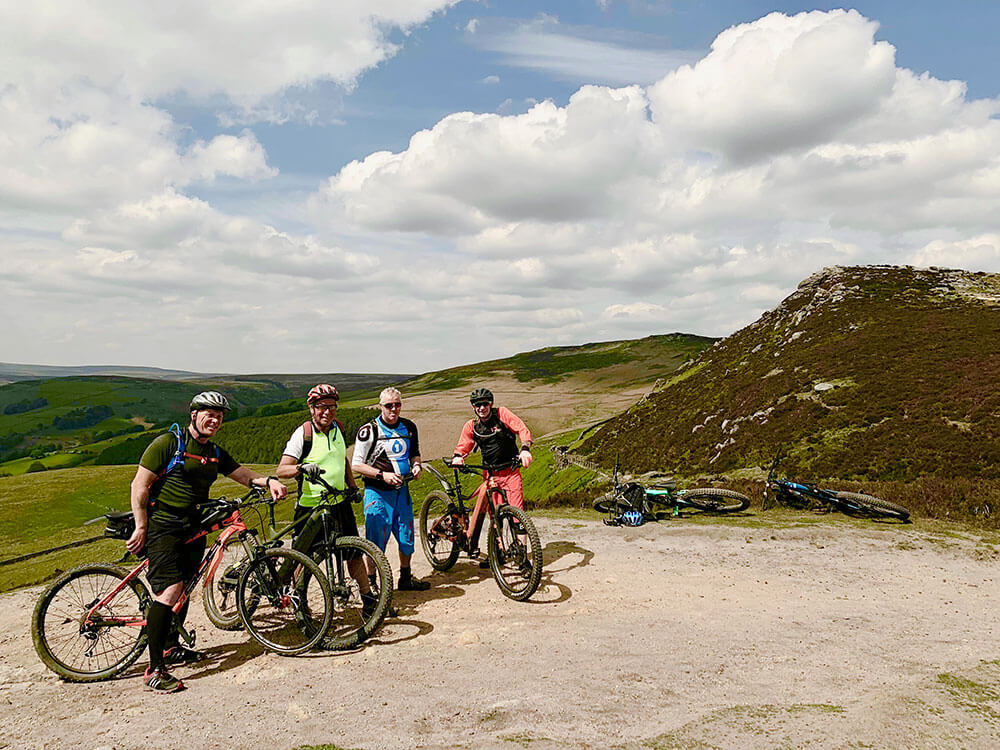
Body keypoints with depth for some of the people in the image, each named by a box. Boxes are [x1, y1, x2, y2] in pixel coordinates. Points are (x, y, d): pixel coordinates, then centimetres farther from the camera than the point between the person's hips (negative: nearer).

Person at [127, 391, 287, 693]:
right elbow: (140, 486, -10)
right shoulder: (168, 443, -9)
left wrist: (268, 481, -11)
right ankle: (155, 670, -11)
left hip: (193, 528, 7)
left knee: (184, 588, 16)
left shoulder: (215, 453, 11)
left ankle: (171, 648, 36)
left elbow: (244, 475, 10)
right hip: (163, 525, -7)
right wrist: (141, 527, -14)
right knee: (170, 590, -17)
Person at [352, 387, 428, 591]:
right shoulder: (369, 430, -11)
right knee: (376, 540, -3)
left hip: (402, 490, 5)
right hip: (377, 492, -5)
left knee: (406, 535, 13)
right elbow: (356, 464, -10)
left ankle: (405, 578, 30)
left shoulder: (409, 427, 6)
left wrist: (416, 465, -2)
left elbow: (415, 453, 21)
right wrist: (383, 475, -20)